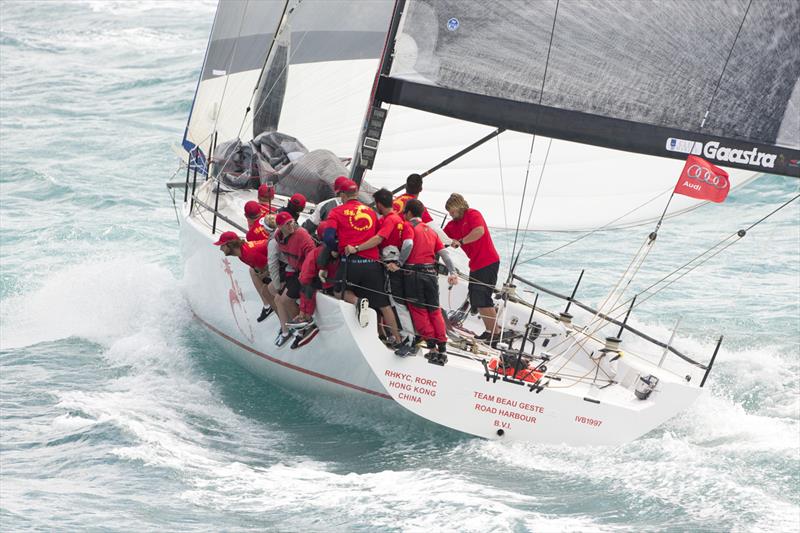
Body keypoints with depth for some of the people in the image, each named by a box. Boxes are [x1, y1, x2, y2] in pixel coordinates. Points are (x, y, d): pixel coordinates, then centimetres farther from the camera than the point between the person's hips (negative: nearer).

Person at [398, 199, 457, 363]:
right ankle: (442, 349, 6)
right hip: (431, 273, 6)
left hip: (413, 273, -6)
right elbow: (443, 253, 12)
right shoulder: (432, 231, 19)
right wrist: (452, 273, 6)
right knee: (435, 311, 10)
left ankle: (432, 347, -7)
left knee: (419, 310, -1)